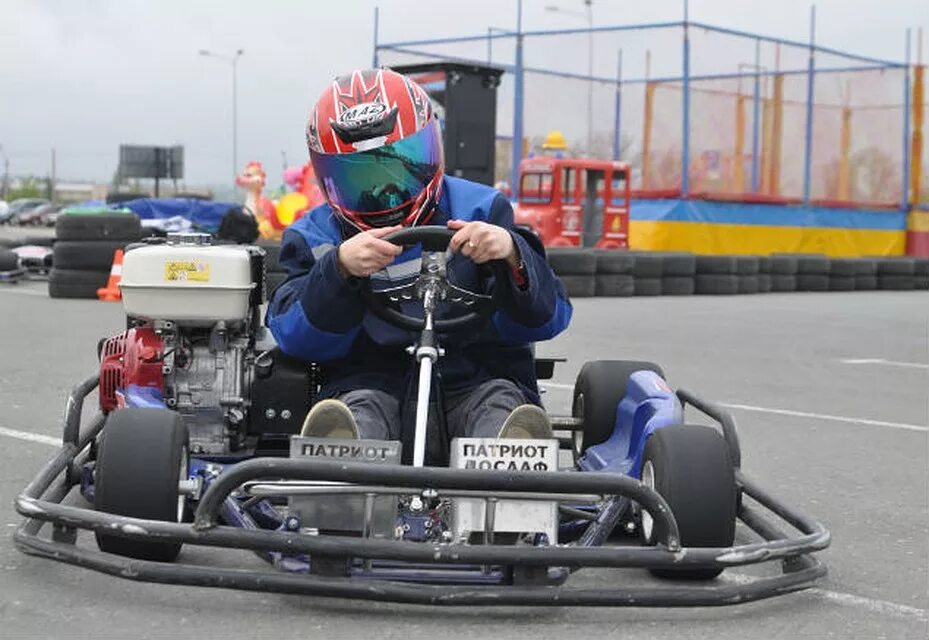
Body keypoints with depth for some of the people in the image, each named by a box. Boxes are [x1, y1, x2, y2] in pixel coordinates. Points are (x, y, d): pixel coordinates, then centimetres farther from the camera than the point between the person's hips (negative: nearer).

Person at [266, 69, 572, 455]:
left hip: (474, 383, 0)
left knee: (501, 398, -33)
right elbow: (295, 337, -3)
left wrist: (513, 256, -20)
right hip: (369, 385, 0)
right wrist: (339, 268, -21)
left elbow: (548, 317, 1)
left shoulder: (480, 211, 10)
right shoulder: (316, 236, 13)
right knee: (360, 405, -34)